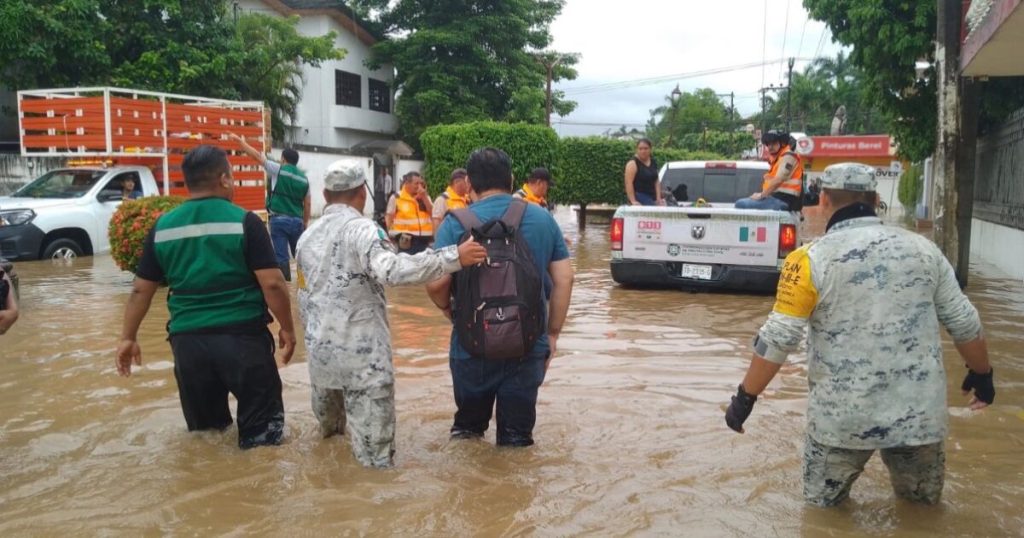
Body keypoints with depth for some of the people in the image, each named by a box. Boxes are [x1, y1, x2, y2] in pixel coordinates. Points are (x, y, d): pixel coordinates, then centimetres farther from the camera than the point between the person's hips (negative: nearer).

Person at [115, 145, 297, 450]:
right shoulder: (244, 221, -7)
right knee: (261, 432, 7)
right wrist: (287, 328, 0)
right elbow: (272, 283, -11)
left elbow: (141, 289, 9)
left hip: (187, 339, 4)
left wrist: (128, 337, 20)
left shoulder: (163, 227, 5)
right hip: (242, 335, -4)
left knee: (204, 431, 20)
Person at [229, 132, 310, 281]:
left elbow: (256, 156, 0)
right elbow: (307, 204, 11)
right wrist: (305, 222, 21)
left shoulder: (278, 170, -3)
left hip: (279, 219, -4)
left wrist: (239, 140, 7)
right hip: (297, 221, 4)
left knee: (282, 256, -2)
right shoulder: (304, 178, 9)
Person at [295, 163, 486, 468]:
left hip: (320, 347, 7)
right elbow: (391, 269, -30)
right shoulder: (360, 228, -11)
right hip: (363, 350, -7)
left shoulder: (307, 237, 12)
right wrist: (454, 257, -32)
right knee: (375, 456, -1)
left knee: (330, 421, 28)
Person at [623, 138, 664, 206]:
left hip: (652, 199, 7)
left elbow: (657, 181, 17)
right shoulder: (633, 163, -7)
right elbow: (628, 183, -15)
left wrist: (658, 198, 6)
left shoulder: (653, 162, 15)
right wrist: (633, 201, -23)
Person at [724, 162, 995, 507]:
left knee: (822, 503, 18)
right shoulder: (923, 249, 1)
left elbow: (778, 340, -12)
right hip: (919, 411, 3)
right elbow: (964, 324, 8)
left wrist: (745, 397, -1)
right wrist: (982, 374, 25)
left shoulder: (811, 260, -10)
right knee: (924, 500, 25)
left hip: (844, 416, -3)